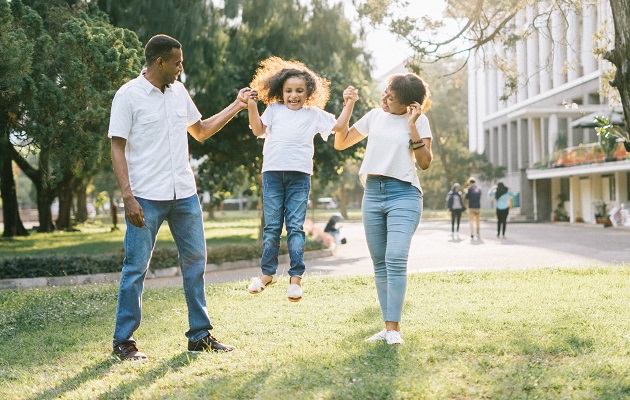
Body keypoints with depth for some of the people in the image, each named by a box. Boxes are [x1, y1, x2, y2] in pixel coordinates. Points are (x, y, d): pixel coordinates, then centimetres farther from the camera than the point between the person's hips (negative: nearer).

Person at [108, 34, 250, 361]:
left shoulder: (179, 92, 12)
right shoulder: (128, 96, -6)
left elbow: (200, 131, 24)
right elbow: (117, 149, -8)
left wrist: (236, 107, 17)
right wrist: (127, 196, -17)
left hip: (184, 194, 6)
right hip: (146, 198, -6)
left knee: (195, 261, 8)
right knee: (136, 267, -2)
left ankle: (200, 335, 18)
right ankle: (123, 341, 9)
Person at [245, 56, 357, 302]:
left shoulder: (314, 114, 13)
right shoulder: (274, 110, 15)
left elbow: (339, 126, 11)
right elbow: (258, 130, 6)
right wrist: (252, 107, -4)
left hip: (299, 174, -1)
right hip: (272, 172, 1)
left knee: (295, 226, -3)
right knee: (271, 226, 5)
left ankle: (296, 277, 0)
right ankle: (267, 273, 14)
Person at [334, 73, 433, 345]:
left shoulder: (418, 121, 2)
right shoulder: (375, 116, 14)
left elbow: (425, 162, -7)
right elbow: (340, 143, 19)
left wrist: (412, 126, -13)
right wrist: (347, 108, 8)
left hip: (403, 194, -5)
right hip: (372, 193, 5)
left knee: (395, 259, -19)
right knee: (380, 263, 5)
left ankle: (394, 328, -16)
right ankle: (388, 326, 10)